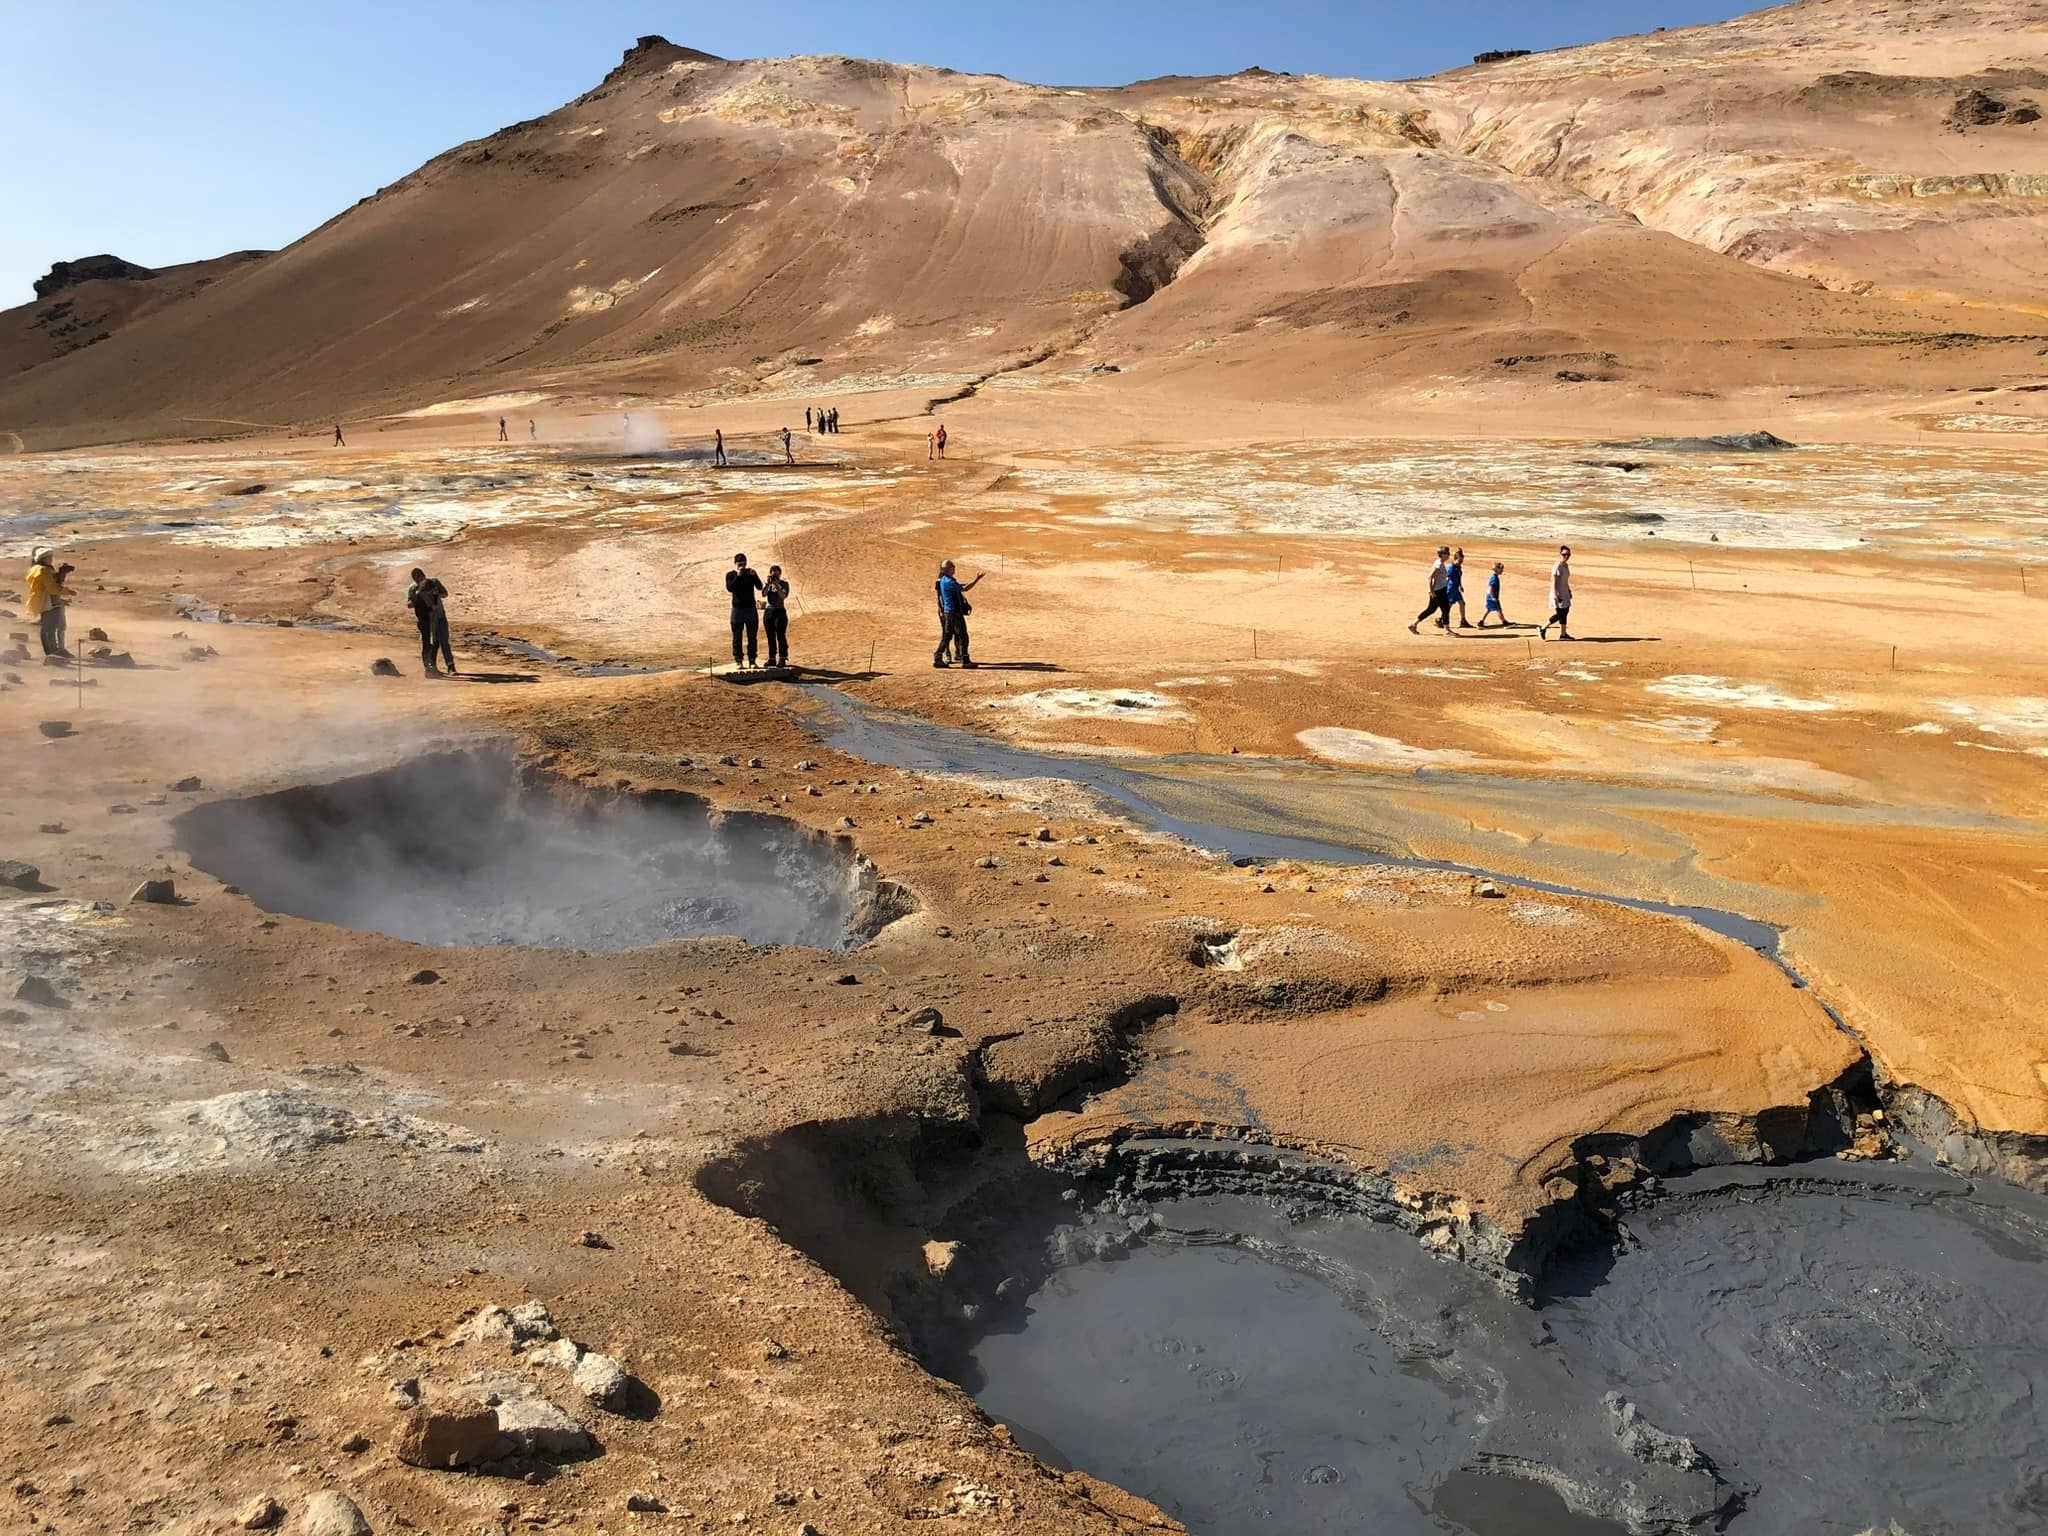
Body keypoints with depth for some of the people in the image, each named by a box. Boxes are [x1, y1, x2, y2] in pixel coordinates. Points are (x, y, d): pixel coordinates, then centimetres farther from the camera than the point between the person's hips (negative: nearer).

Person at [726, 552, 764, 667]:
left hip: (751, 609, 2)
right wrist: (738, 576, -22)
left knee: (752, 637, 3)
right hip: (737, 609, -1)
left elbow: (759, 587, -6)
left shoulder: (751, 573, 5)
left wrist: (755, 576, -22)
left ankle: (752, 660, 9)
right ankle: (738, 660, 8)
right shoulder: (730, 575, 1)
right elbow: (729, 588, -16)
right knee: (737, 637, 2)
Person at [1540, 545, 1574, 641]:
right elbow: (1553, 581, -20)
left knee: (1565, 613, 11)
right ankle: (1543, 629, 2)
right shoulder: (1557, 566, -16)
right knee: (1559, 614, -9)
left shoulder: (1566, 566, 11)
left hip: (1565, 593, 9)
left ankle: (1563, 634, 19)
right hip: (1558, 593, -9)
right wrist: (1555, 594, -25)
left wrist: (1569, 591, 21)